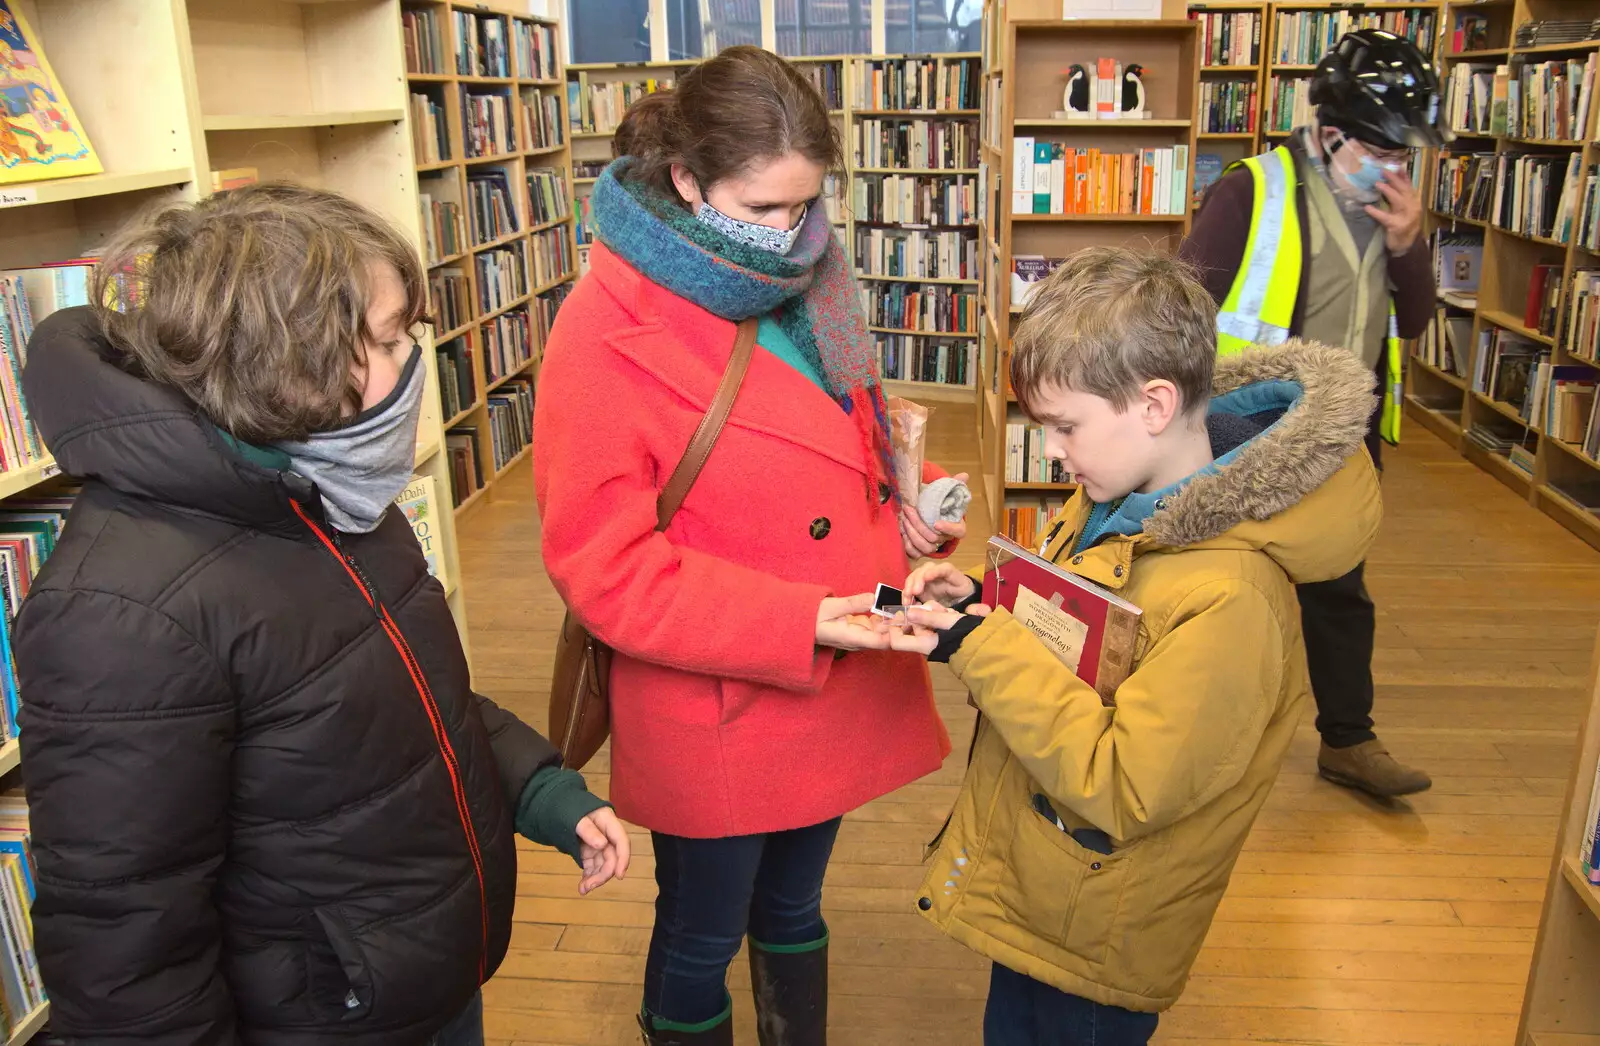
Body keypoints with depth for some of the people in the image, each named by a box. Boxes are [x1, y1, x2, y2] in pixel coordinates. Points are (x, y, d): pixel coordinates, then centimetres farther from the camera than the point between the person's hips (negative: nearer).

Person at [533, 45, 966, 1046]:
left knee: (793, 909, 26)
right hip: (717, 715, -6)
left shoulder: (800, 281, 1)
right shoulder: (606, 335, -20)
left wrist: (905, 498, -3)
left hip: (835, 689, 6)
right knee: (703, 937, 17)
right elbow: (604, 566, -20)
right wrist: (797, 621, -26)